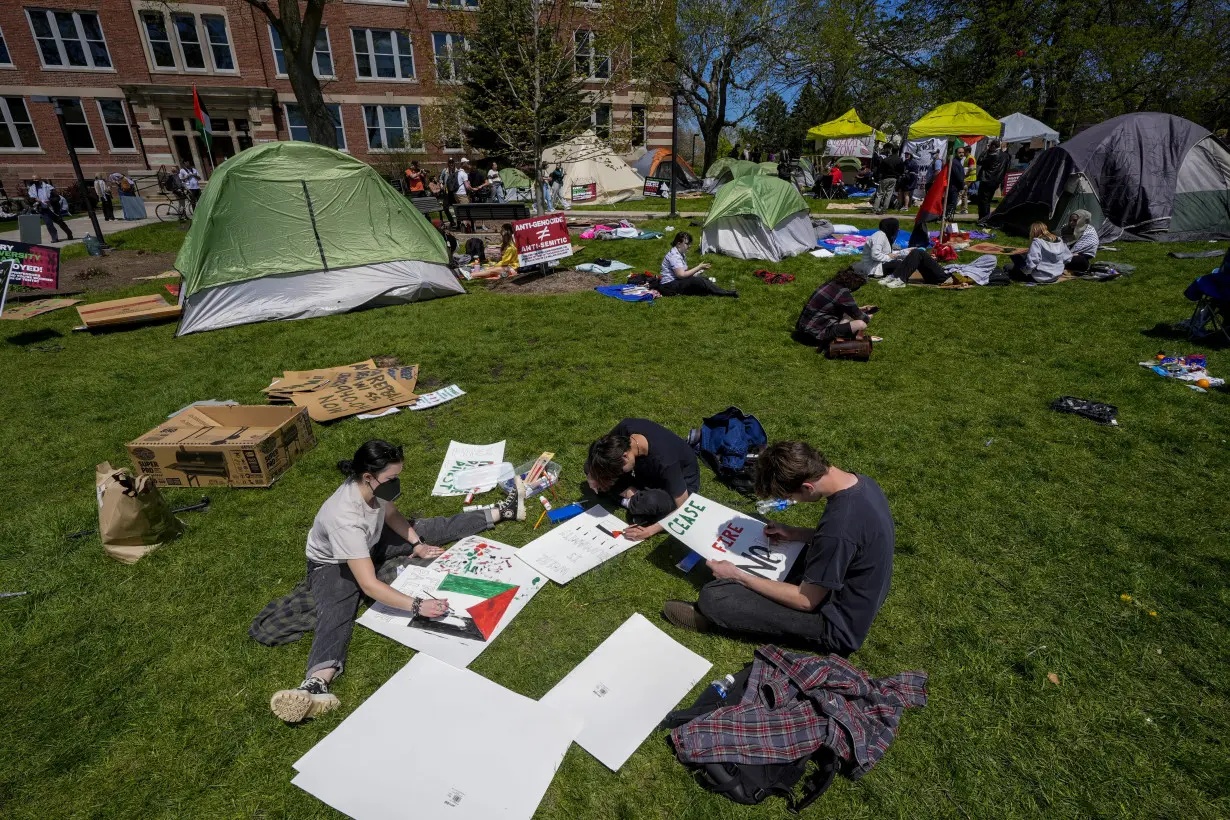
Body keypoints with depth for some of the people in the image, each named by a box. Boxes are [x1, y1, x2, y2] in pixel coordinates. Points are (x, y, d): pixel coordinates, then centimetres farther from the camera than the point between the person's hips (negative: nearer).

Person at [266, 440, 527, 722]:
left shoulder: (374, 486, -24)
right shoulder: (345, 519, -43)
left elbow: (391, 514, 0)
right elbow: (369, 585, -44)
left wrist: (417, 545, -10)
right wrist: (417, 606, -48)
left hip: (369, 543, 6)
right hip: (332, 564, -6)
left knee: (435, 528, 3)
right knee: (336, 614, -32)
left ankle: (501, 512, 13)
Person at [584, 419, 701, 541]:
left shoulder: (665, 462, -40)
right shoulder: (625, 427, -25)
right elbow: (607, 446, -1)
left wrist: (650, 530, -30)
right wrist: (594, 474, -16)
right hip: (651, 471, 6)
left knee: (652, 501, -40)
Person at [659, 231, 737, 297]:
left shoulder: (681, 253, 13)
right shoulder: (674, 256, -19)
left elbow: (684, 271, 13)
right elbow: (681, 275, -26)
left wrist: (698, 270, -5)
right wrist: (699, 267, -18)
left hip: (677, 281, 10)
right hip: (669, 286, -10)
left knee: (704, 279, -8)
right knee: (698, 281, -27)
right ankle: (726, 293, -22)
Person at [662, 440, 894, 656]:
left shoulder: (839, 526, -35)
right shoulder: (860, 481, -8)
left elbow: (805, 601, -23)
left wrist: (737, 575, -16)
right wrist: (795, 533, 1)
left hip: (838, 625, -9)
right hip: (858, 599, 9)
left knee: (713, 597, -17)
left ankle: (710, 615, 17)